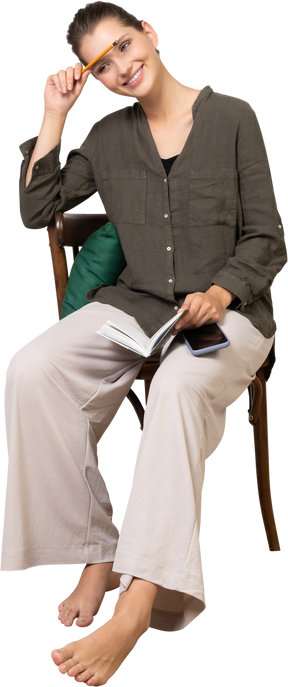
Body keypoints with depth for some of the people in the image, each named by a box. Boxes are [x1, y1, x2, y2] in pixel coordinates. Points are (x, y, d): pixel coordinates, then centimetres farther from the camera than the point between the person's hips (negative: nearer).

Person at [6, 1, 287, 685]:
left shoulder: (232, 116, 1)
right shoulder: (107, 135, 12)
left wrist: (220, 293, -18)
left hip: (228, 311, -3)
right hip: (135, 303, 4)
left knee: (180, 387, -39)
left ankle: (137, 609, -44)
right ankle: (97, 558, -18)